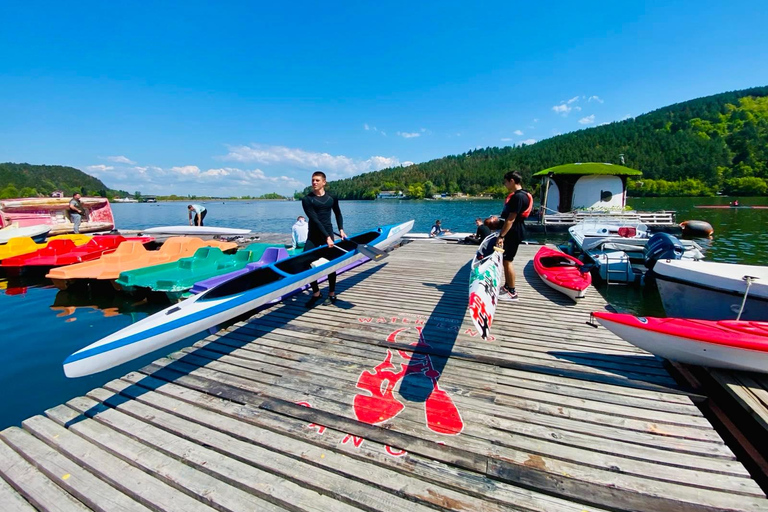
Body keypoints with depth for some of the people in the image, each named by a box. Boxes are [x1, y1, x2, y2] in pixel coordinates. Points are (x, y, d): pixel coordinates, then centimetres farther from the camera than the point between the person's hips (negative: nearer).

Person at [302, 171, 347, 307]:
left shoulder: (332, 198, 4)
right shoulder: (307, 199, -5)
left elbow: (338, 214, 19)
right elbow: (315, 220, -14)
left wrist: (341, 229, 6)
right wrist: (327, 237, -21)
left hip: (328, 233, 0)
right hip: (313, 236, 0)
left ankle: (332, 295, 17)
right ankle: (316, 293, 14)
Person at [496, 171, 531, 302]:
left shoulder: (518, 196, -20)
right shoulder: (517, 194, 12)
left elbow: (511, 219, -23)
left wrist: (501, 236, -22)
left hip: (514, 233, -10)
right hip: (512, 232, 10)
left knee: (507, 261, -5)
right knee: (505, 260, 16)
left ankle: (512, 292, 4)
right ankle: (507, 287, 27)